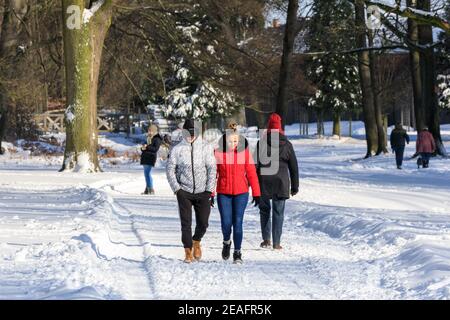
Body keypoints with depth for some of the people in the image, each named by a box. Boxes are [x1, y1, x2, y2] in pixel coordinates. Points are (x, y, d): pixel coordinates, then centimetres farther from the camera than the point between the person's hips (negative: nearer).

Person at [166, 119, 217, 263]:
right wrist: (176, 189, -3)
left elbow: (212, 170, 1)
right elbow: (170, 170, 5)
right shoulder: (177, 149, 2)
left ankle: (196, 241, 31)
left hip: (203, 192, 0)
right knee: (186, 223, -5)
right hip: (184, 192, 0)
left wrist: (210, 191, -4)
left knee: (203, 223, 1)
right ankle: (188, 251, 4)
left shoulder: (206, 148, 1)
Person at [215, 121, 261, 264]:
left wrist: (256, 193, -1)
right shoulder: (218, 153, -3)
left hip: (241, 193, 0)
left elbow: (251, 173, 0)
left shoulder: (245, 152, -2)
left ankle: (237, 252, 8)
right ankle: (226, 242, 27)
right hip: (223, 193, 0)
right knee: (226, 223, -4)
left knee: (238, 223, -3)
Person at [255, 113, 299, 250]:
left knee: (265, 210, 14)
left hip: (264, 182, -1)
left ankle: (266, 239, 10)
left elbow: (255, 164, -7)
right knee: (278, 212, 5)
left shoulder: (261, 143, -5)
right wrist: (294, 187, 13)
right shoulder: (287, 144, 1)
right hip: (281, 183, 1)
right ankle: (276, 242, 2)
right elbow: (294, 167, 6)